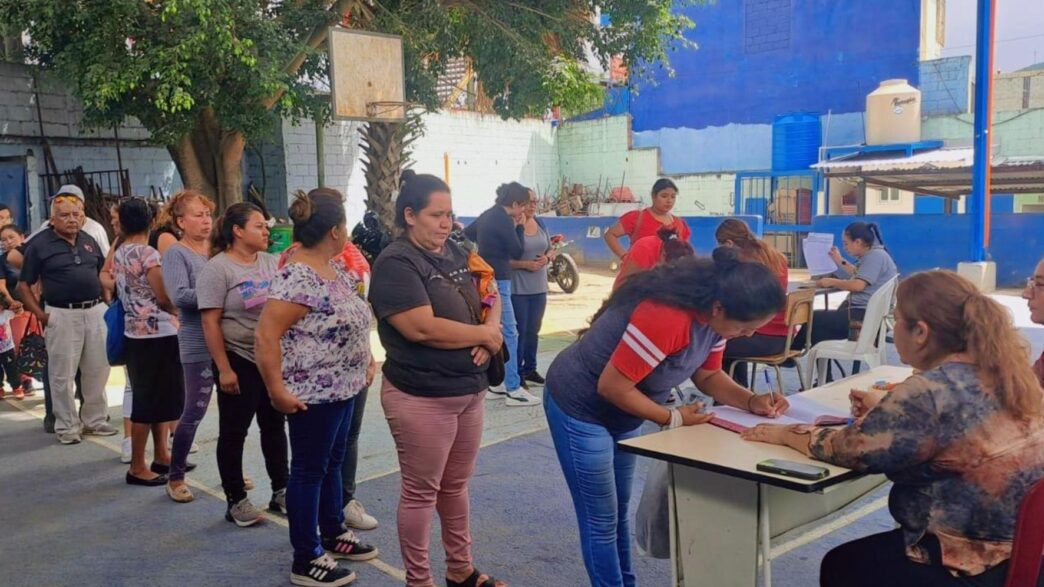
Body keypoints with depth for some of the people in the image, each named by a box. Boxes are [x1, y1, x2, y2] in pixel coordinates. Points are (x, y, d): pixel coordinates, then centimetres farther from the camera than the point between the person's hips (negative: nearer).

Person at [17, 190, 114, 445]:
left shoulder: (89, 241, 10)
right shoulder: (39, 244, -5)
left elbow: (103, 273, 22)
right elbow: (24, 285, -3)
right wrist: (40, 314, -10)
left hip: (95, 311, 5)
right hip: (62, 315, -5)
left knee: (98, 369, 11)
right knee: (63, 374, 2)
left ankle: (94, 419, 25)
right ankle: (66, 426, 14)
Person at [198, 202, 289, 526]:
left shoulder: (271, 262, 6)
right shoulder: (217, 268, -12)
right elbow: (210, 322, -14)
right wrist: (224, 369, -17)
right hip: (239, 361, -6)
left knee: (274, 426, 14)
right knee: (234, 432, 5)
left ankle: (281, 491, 26)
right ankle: (236, 501, 17)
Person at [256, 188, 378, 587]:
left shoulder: (335, 270, 6)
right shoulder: (296, 278, -23)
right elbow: (266, 335, -26)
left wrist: (367, 359, 14)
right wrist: (276, 391, -24)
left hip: (342, 388, 9)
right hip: (313, 394, -9)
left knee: (332, 463, 21)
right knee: (310, 471, 4)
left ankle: (334, 535, 38)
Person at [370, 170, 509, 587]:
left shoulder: (457, 254, 8)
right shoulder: (396, 263, -15)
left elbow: (491, 298, 15)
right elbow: (422, 327, -24)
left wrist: (490, 334, -7)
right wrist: (483, 333, -12)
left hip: (470, 391, 8)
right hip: (421, 397, -7)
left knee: (456, 485, 20)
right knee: (421, 492, 7)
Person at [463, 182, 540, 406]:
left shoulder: (489, 215, 10)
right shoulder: (503, 220, -16)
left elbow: (466, 234, 23)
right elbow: (517, 252, -10)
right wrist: (519, 227, -2)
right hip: (496, 281, -10)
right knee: (509, 333, -8)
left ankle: (494, 383, 20)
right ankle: (513, 390, -7)